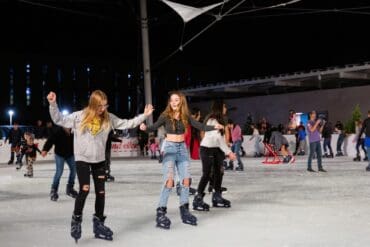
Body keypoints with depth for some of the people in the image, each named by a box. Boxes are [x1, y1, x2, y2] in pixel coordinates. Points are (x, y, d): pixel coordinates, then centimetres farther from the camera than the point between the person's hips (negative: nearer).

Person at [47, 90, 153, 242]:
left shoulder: (108, 118, -1)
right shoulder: (79, 116, -8)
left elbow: (127, 124, 2)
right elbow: (59, 120, -2)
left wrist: (144, 115, -4)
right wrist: (53, 104, -15)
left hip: (99, 160, 4)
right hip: (82, 159, -3)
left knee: (101, 192, 6)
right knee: (84, 189, -16)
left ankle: (99, 224, 22)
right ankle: (76, 220, 6)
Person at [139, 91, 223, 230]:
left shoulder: (186, 116, 3)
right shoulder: (165, 116, -7)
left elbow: (200, 126, 3)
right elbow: (154, 127, -16)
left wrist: (214, 127, -11)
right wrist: (145, 128, -37)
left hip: (182, 148, 5)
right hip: (170, 148, -5)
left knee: (186, 179, 6)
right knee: (169, 180, -16)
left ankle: (184, 210, 20)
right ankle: (161, 212, -12)